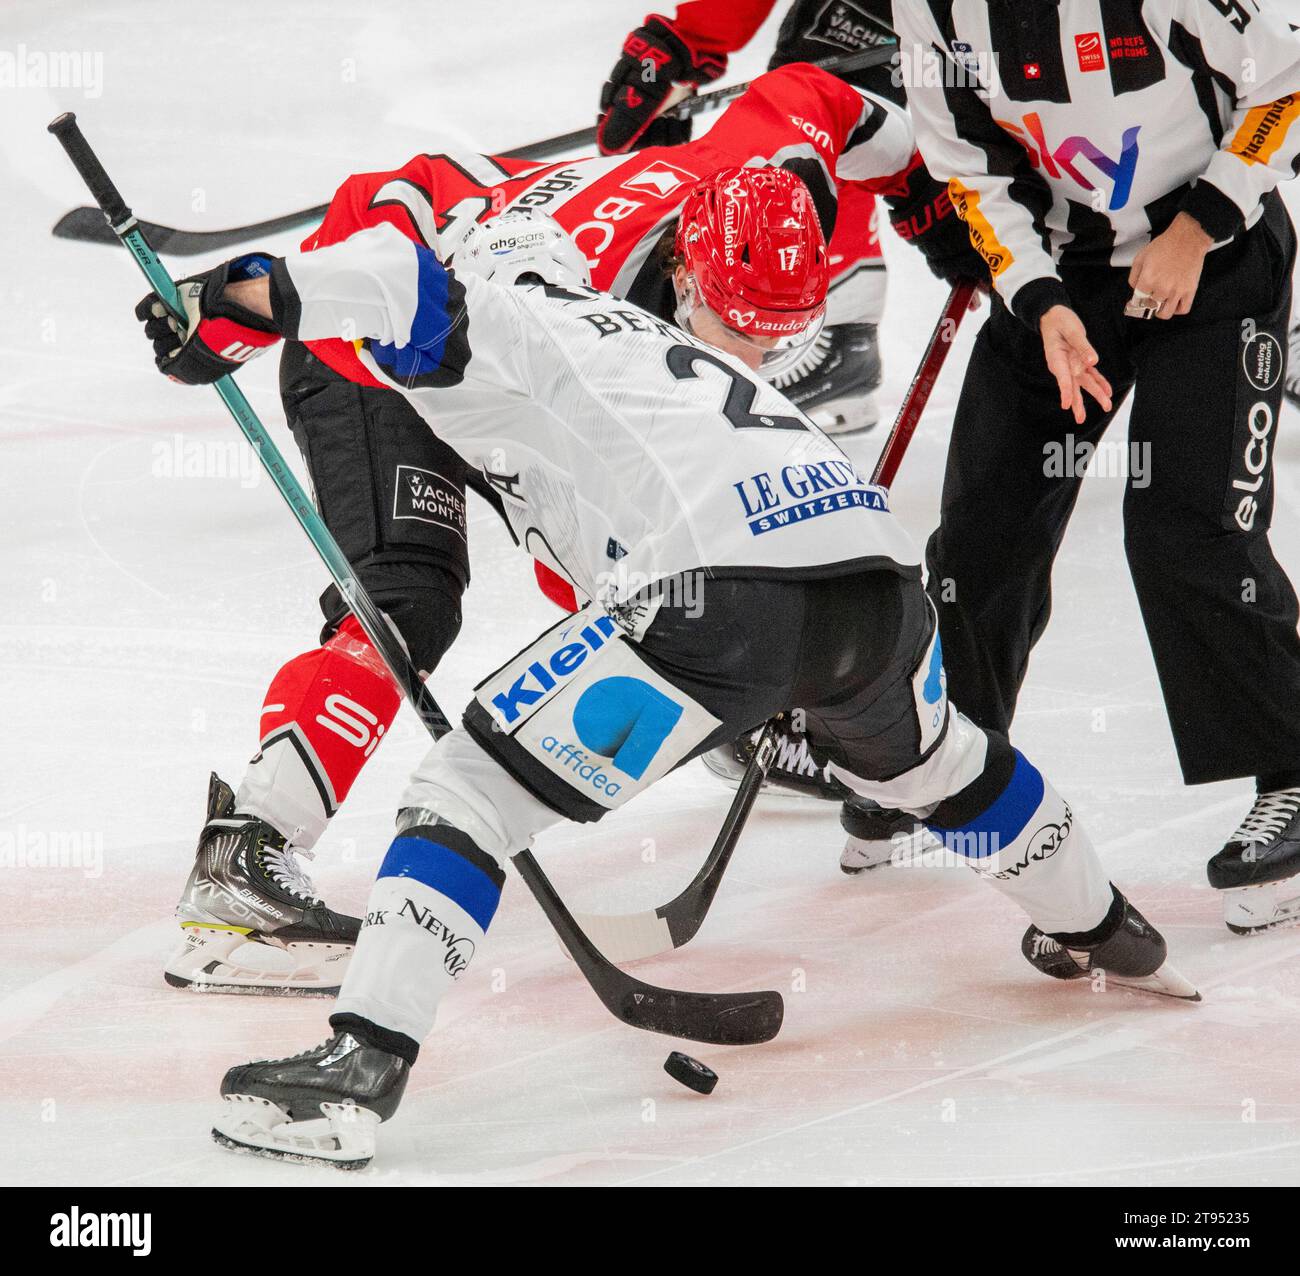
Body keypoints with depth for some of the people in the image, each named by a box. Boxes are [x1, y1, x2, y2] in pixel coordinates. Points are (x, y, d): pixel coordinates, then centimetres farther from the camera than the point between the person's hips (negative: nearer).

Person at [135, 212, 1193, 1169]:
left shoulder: (488, 313, 14)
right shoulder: (631, 333, 39)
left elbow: (410, 276, -9)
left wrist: (241, 303, -12)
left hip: (718, 585, -8)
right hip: (881, 570, 8)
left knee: (473, 787, -1)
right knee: (929, 760, 40)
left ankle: (360, 1066, -13)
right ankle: (1101, 931, 58)